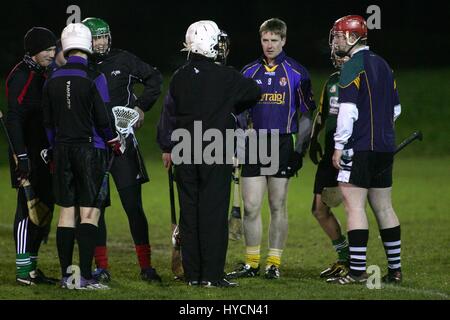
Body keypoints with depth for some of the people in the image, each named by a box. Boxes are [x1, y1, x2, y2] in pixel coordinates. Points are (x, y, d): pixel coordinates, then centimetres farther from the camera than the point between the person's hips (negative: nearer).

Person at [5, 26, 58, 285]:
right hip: (29, 155, -9)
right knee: (28, 209, -8)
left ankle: (32, 266, 18)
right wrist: (22, 155, -24)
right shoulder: (21, 76, -13)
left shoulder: (43, 75, 16)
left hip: (44, 154, 9)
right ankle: (23, 269, -5)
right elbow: (14, 118, -19)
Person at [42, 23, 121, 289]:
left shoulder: (53, 80, 5)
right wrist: (114, 142, 9)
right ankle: (85, 276, -9)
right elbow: (103, 119, -9)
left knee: (67, 212, 9)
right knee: (90, 212, -3)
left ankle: (66, 276, 9)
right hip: (90, 150, -5)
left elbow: (48, 121, 10)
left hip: (63, 150, 5)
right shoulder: (94, 78, -11)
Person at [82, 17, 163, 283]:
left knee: (133, 205, -1)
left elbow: (154, 78, 13)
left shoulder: (123, 60, 1)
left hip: (122, 141, -1)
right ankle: (101, 267, 11)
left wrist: (142, 106, 5)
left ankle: (146, 266, 3)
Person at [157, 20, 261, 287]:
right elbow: (254, 92, 4)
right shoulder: (225, 76, -8)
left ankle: (192, 273, 10)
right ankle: (212, 274, -5)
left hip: (185, 155, 4)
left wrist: (167, 147, 19)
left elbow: (169, 113, 8)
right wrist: (233, 108, 23)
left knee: (189, 212, 8)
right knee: (213, 212, -3)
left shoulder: (180, 77, 2)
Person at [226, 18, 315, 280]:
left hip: (283, 144, -3)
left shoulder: (297, 73, 1)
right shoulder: (249, 72, 9)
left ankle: (274, 264, 9)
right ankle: (251, 263, 9)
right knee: (251, 207, 0)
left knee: (278, 206, 2)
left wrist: (300, 151, -4)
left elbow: (306, 116, 2)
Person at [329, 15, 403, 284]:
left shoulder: (353, 66, -10)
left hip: (360, 148, -8)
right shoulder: (382, 65, 16)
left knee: (354, 205, -8)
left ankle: (357, 271, -12)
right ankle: (395, 269, 14)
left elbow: (348, 110, -17)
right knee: (383, 207, 12)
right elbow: (396, 109, 22)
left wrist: (339, 146, -12)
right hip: (385, 147, 8)